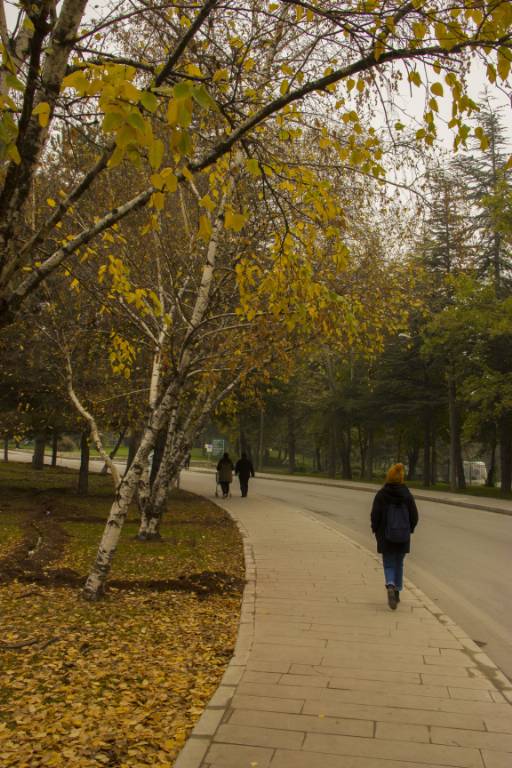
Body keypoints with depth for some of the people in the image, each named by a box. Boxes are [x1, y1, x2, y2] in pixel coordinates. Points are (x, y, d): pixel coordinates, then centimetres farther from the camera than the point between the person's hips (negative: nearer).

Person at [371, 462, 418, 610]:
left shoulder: (381, 494, -9)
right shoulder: (406, 494, -3)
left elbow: (375, 515, -10)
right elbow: (414, 515, -1)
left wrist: (376, 531, 5)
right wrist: (409, 530, 13)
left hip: (386, 536, -2)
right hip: (403, 536, 2)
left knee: (389, 564, 6)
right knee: (399, 564, 17)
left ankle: (391, 586, -21)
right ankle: (397, 592, 24)